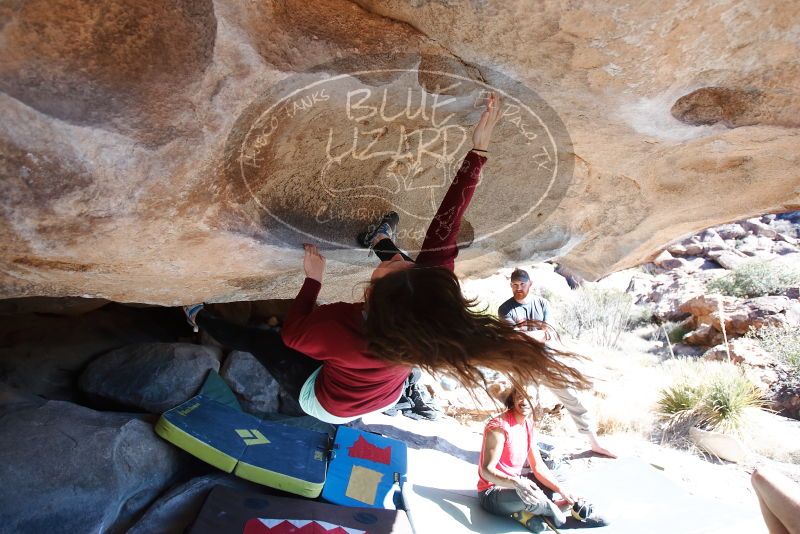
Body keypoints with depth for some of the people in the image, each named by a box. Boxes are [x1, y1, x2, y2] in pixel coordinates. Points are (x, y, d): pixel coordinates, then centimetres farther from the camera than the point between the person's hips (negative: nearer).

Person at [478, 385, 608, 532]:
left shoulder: (529, 425, 2)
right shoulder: (499, 426, -24)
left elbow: (537, 466, 3)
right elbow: (486, 471, -27)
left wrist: (560, 488, -11)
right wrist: (516, 483, -43)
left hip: (515, 486, 9)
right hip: (492, 492, -9)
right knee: (533, 497, -37)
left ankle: (526, 512, -12)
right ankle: (562, 521, -4)